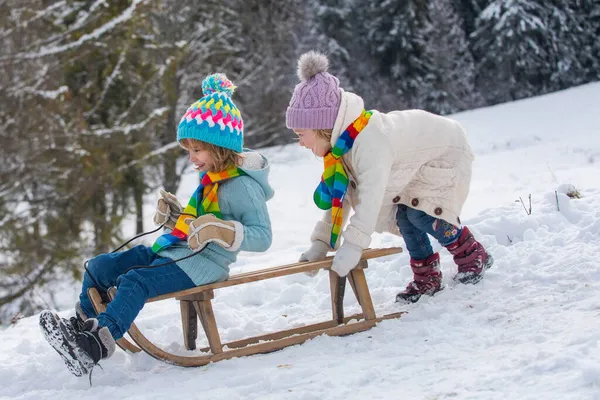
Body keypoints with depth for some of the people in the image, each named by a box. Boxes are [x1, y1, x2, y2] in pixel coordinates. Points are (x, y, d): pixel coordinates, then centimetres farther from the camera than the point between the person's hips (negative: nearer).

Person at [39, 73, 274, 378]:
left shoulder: (242, 186, -12)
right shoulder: (212, 178, 17)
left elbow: (262, 236, -19)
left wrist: (220, 231, -31)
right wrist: (173, 216, 11)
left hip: (201, 265, -10)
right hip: (172, 251, 10)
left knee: (135, 281, -32)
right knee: (99, 266, 2)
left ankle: (97, 346, -42)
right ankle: (82, 328, 10)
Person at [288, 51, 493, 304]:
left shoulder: (370, 141, -42)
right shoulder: (342, 143, -11)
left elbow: (372, 195, -50)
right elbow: (341, 197, -6)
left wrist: (353, 245, -55)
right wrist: (320, 243, -13)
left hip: (446, 153, -9)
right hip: (417, 160, 9)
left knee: (419, 214, -21)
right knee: (403, 217, -5)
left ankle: (474, 256, 1)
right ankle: (427, 278, 10)